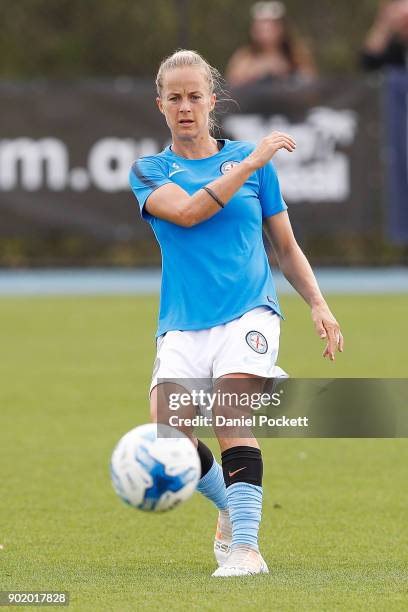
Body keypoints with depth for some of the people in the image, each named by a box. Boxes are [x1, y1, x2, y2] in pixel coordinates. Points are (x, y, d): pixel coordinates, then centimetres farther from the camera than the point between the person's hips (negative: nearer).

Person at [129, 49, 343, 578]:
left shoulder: (249, 159, 11)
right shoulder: (149, 172, 9)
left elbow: (285, 246, 18)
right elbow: (186, 210, -14)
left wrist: (318, 305, 6)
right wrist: (250, 164, -14)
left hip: (249, 312, -1)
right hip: (182, 325, 1)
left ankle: (244, 544, -22)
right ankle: (229, 506, 15)